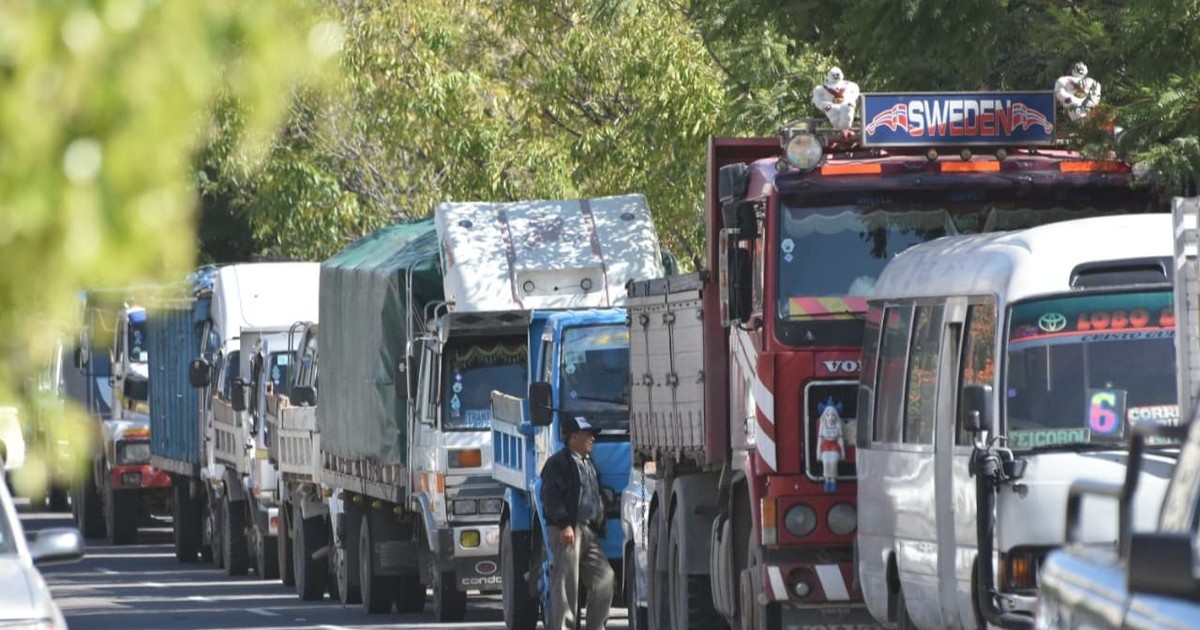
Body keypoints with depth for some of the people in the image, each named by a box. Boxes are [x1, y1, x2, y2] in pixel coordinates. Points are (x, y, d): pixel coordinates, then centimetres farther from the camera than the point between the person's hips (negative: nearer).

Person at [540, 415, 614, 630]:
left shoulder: (589, 464, 24)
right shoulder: (558, 463, -4)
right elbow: (550, 495, -14)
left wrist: (599, 527, 21)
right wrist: (564, 524, -22)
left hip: (589, 531, 9)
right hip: (567, 531, -9)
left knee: (604, 577, 1)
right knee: (567, 582, -9)